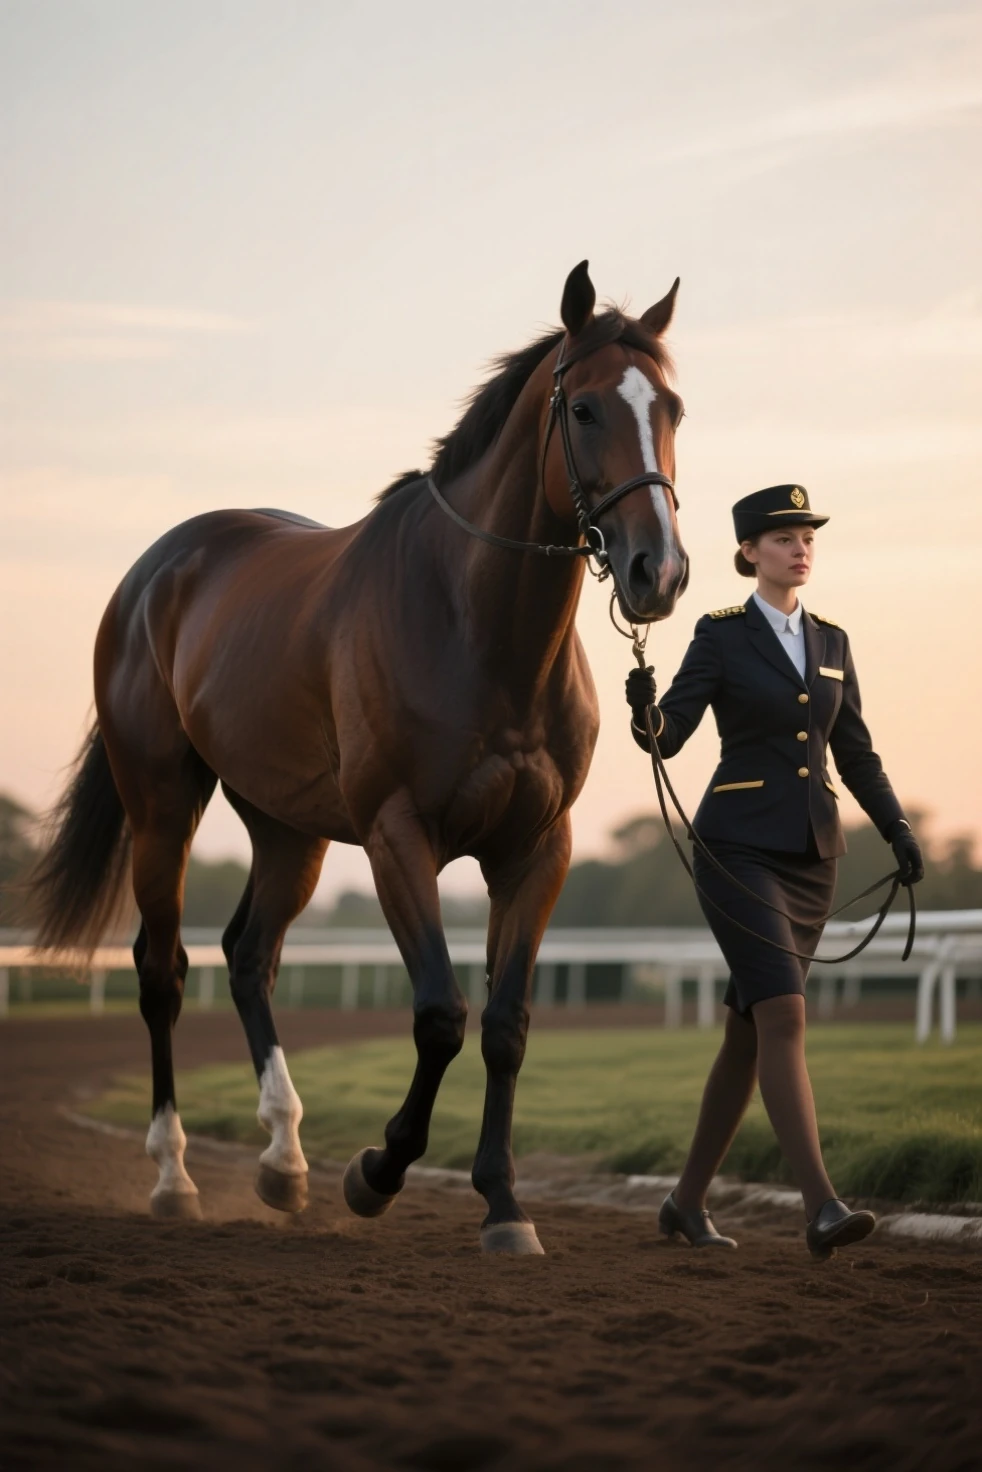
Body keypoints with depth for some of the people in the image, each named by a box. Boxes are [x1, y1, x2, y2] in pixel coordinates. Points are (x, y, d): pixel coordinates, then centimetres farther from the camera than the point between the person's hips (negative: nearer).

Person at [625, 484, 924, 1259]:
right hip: (741, 849, -6)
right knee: (784, 1018, -19)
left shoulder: (832, 642, 12)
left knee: (751, 1031, 10)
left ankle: (689, 1200, 22)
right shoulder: (720, 636, -3)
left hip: (812, 855, 6)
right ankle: (822, 1207, -24)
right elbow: (668, 735, -12)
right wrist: (645, 706, -35)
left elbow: (856, 752, 15)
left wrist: (898, 829, 1)